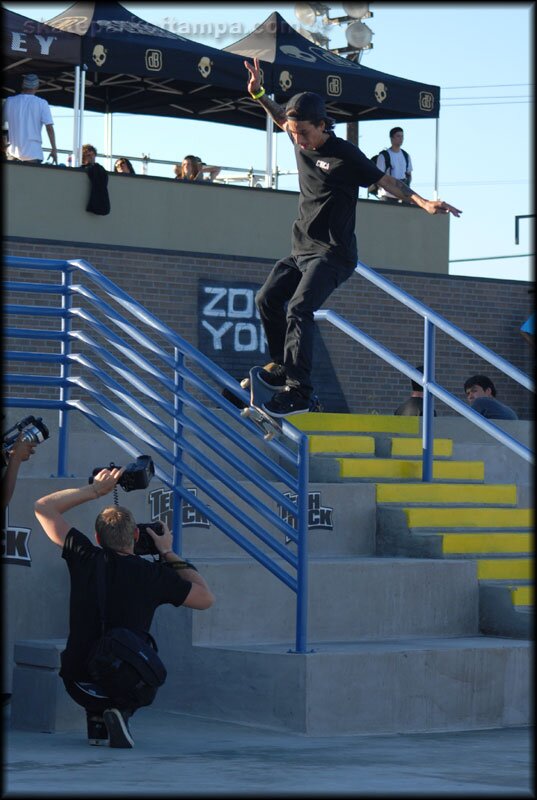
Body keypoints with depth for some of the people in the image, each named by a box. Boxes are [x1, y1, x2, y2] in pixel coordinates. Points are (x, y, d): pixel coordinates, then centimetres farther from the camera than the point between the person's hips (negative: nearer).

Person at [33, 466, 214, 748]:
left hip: (80, 685, 3)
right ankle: (120, 713, 6)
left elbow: (43, 507, 7)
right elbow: (206, 598, 9)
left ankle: (96, 719, 19)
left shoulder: (85, 559, -5)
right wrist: (169, 554, 13)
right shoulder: (155, 576, -8)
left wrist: (95, 489, 12)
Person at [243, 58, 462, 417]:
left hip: (333, 254, -9)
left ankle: (299, 391, -28)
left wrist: (423, 202, -19)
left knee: (298, 310, -23)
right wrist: (259, 94, 14)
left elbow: (385, 180, -9)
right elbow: (282, 117, 27)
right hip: (303, 250, 9)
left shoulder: (345, 155, -13)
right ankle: (284, 367, 23)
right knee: (268, 298, 9)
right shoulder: (301, 142, 6)